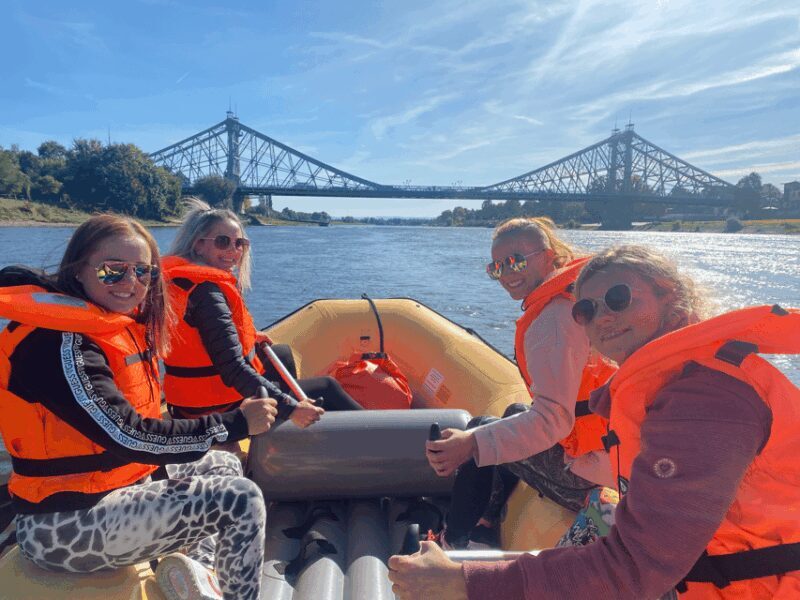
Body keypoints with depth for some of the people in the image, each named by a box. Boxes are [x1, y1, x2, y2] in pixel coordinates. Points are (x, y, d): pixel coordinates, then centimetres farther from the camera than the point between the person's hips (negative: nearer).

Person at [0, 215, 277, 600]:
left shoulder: (119, 327, 6)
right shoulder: (61, 345, -21)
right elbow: (127, 436, -27)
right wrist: (236, 423, -21)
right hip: (64, 525, -9)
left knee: (224, 467, 19)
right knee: (241, 500, -15)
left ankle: (194, 563, 3)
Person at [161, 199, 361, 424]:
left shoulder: (180, 278, 3)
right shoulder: (207, 292, -28)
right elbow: (234, 371, -35)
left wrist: (249, 336, 23)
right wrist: (290, 408, -37)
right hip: (224, 409, -10)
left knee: (282, 353, 32)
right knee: (326, 387, 3)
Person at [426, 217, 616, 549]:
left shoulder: (554, 319, -22)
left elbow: (554, 418, -30)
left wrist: (473, 444, -37)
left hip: (592, 469, -10)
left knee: (481, 428, 5)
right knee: (515, 412, 28)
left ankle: (454, 541, 22)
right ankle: (487, 529, 35)